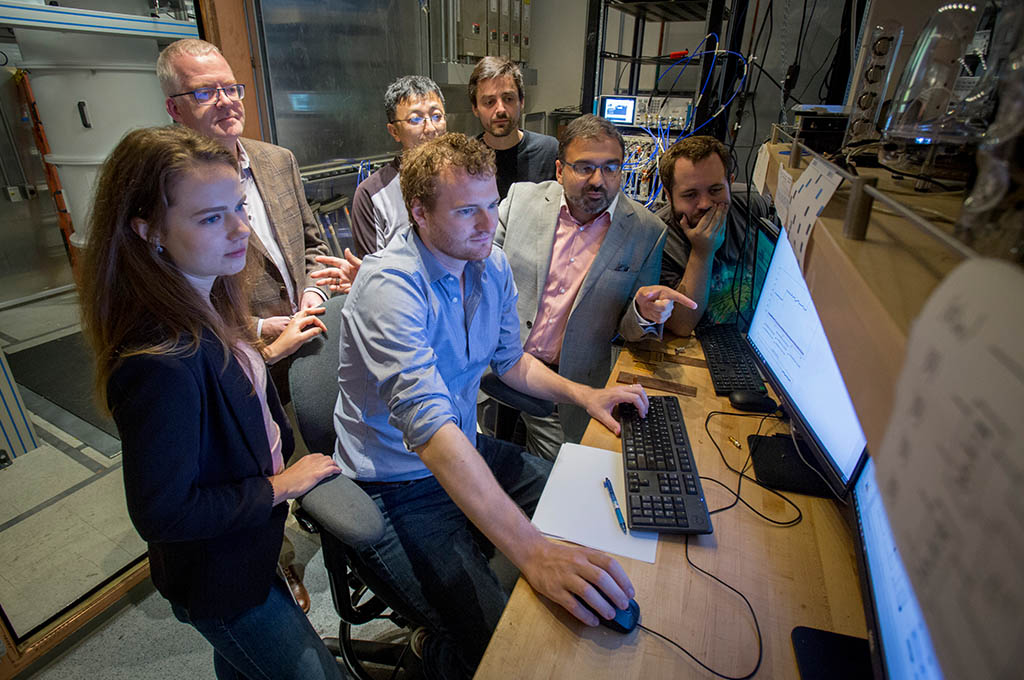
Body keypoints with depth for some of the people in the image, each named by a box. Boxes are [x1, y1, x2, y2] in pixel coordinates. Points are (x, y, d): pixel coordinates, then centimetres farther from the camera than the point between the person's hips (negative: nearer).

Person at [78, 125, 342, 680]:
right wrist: (279, 485, -21)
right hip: (218, 579, -8)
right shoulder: (160, 359, -37)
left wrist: (271, 350, 5)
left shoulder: (204, 303, -8)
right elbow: (160, 513, -29)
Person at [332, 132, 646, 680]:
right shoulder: (390, 285, -26)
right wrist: (532, 552, -43)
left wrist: (582, 394, -3)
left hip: (467, 450, 8)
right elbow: (429, 423, -37)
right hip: (399, 484, -7)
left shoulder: (492, 267, -1)